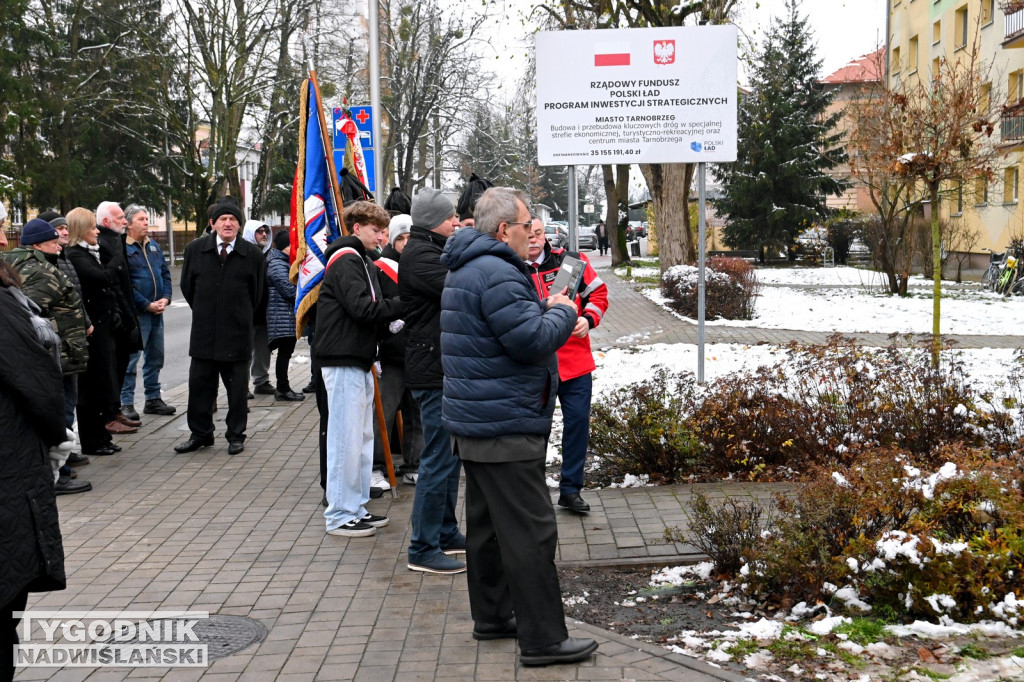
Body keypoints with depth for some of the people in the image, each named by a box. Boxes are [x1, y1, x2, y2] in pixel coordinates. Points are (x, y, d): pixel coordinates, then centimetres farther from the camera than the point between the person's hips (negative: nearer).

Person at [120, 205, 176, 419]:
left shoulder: (154, 246, 15)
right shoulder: (123, 249, -10)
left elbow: (165, 274, 17)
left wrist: (165, 298, 0)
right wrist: (148, 305, -15)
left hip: (157, 312, 8)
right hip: (136, 313, -8)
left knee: (155, 357, 14)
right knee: (131, 359, -6)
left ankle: (153, 399, 24)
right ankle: (126, 403, 0)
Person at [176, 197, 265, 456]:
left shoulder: (253, 254, -3)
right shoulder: (195, 249, 2)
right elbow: (187, 286, 14)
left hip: (237, 332, -2)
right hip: (203, 332, 2)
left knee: (237, 388, 6)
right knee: (199, 384, 7)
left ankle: (236, 436, 18)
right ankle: (200, 434, 20)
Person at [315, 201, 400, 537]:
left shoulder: (361, 261, 20)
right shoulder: (345, 260, -11)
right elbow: (362, 308, -22)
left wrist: (393, 317, -2)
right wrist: (401, 306, -15)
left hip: (359, 360, 10)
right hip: (343, 361, -10)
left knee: (362, 437, 14)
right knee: (346, 438, -6)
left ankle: (357, 508, 22)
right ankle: (340, 516, 1)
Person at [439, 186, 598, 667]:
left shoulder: (465, 270, 16)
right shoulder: (497, 274, -20)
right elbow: (533, 340, -23)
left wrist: (544, 309, 9)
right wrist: (562, 312, -6)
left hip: (474, 420, 11)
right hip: (504, 424, -11)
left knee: (486, 523, 18)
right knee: (530, 531, -7)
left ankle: (492, 616, 29)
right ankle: (543, 639, -2)